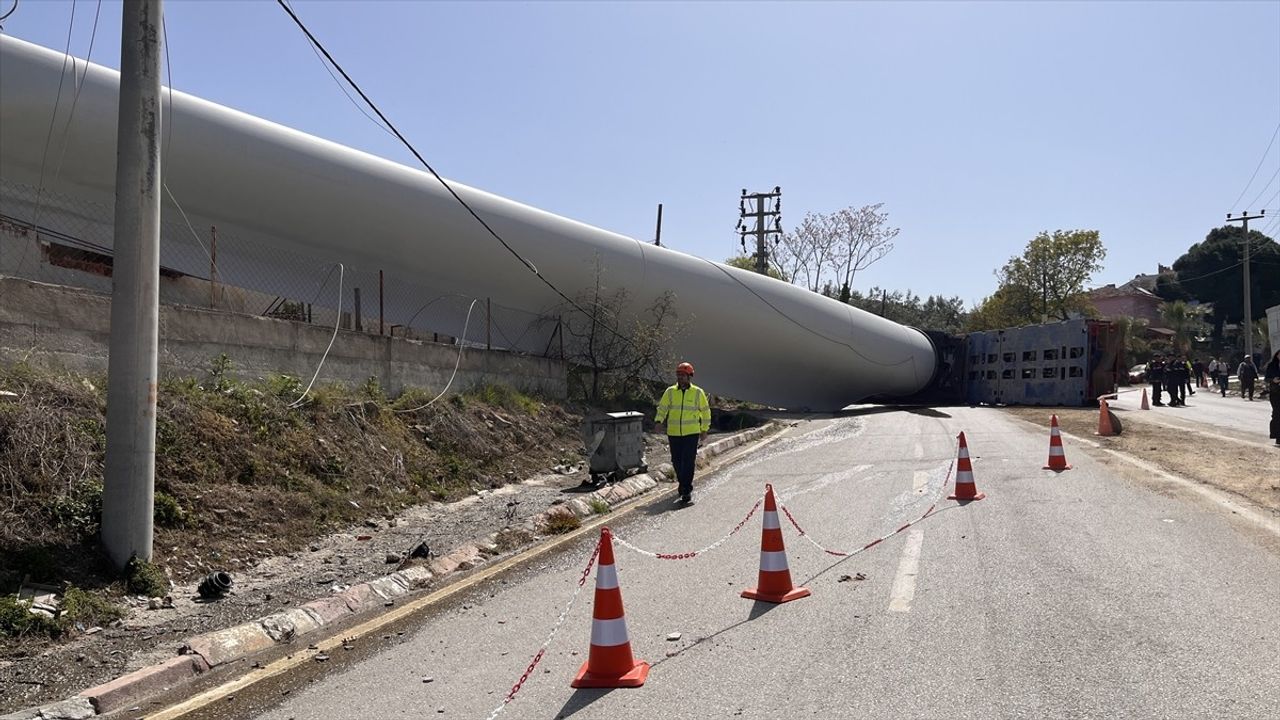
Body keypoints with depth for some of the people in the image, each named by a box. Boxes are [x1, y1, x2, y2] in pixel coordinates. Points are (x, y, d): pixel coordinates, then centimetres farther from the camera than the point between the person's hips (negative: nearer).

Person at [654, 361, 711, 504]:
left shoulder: (698, 392, 0)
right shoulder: (670, 391, 4)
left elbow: (705, 411, 8)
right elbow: (662, 408, 3)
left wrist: (704, 430, 8)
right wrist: (659, 421, -16)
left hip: (691, 433, -3)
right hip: (673, 433, 3)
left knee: (689, 461, -9)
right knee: (676, 461, 11)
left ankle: (687, 491, -5)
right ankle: (683, 483, 33)